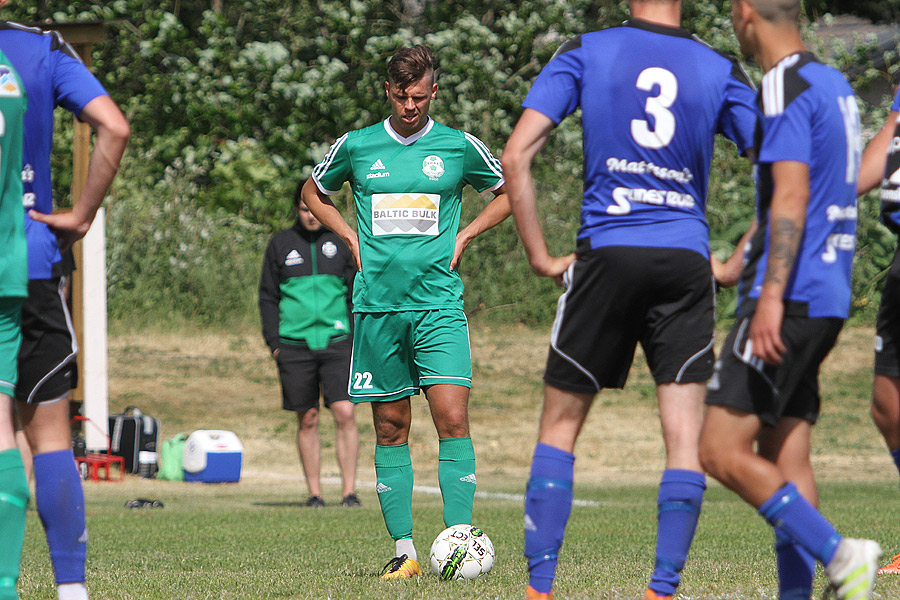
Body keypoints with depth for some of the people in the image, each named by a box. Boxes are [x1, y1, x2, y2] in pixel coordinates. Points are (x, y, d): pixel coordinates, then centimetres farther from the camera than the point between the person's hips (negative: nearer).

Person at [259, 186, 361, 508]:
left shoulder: (341, 242, 8)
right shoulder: (280, 245, 7)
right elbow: (268, 297, 9)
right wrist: (274, 342, 0)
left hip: (336, 343, 0)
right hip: (295, 346, 0)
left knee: (345, 413, -11)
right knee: (308, 421, 3)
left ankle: (349, 491, -8)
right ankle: (314, 492, 10)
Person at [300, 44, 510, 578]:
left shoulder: (459, 147, 3)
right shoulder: (356, 147, 5)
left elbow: (510, 193, 18)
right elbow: (314, 193, 23)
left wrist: (464, 236, 6)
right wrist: (353, 238, 9)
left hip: (439, 304, -1)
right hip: (377, 306, 2)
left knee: (452, 418, -14)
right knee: (391, 428, 3)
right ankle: (405, 550, 8)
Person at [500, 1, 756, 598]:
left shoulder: (584, 53, 3)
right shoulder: (720, 70, 5)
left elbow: (516, 156, -4)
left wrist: (541, 256, 1)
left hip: (607, 252, 0)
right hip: (686, 259, 0)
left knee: (561, 424, 11)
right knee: (685, 437, 2)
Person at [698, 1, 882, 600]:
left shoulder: (787, 87, -11)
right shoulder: (835, 85, 17)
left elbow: (790, 197, -21)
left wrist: (772, 295, -27)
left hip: (791, 300, -9)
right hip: (828, 299, 9)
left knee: (722, 451, -11)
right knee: (785, 458, 7)